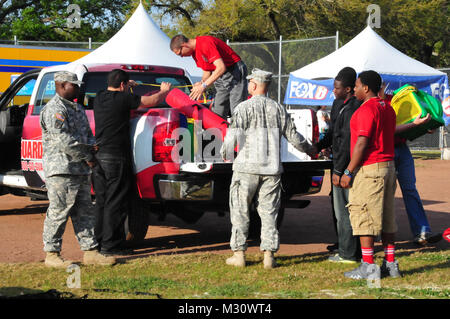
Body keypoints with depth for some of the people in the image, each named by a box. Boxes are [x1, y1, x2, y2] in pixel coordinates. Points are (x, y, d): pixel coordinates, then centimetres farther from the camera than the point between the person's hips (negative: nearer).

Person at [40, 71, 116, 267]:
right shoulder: (54, 109, -12)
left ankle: (90, 252, 15)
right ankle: (51, 254, 2)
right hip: (60, 170, -9)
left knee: (84, 211, 10)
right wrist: (87, 157, -14)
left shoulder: (77, 108, 19)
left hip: (80, 170, 9)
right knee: (59, 212, -5)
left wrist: (91, 147, 1)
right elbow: (64, 140, -19)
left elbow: (87, 133, 25)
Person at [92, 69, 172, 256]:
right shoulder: (123, 98, -11)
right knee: (115, 202, -3)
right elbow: (152, 101, -3)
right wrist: (164, 91, 16)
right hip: (116, 157, -7)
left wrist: (127, 87, 46)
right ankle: (111, 245, -2)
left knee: (101, 201, 14)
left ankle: (98, 240, 19)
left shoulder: (99, 99, 10)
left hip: (98, 155, 7)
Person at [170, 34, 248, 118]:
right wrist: (201, 83, -5)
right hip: (221, 79, 10)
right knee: (216, 114, 3)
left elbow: (221, 67, -28)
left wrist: (204, 86, -26)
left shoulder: (206, 43, -22)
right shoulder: (194, 52, 8)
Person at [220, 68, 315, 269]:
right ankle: (269, 255, 5)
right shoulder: (278, 109, 6)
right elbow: (293, 136, 9)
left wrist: (225, 152, 5)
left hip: (247, 168, -3)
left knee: (240, 211, 6)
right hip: (271, 169, 3)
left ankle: (239, 254, 8)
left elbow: (233, 136, -14)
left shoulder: (244, 108, -6)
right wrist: (308, 149, 27)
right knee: (268, 212, 8)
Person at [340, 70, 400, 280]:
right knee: (387, 217, 12)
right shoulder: (387, 108, 15)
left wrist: (348, 172, -16)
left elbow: (362, 144, -20)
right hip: (388, 166, 10)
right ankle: (390, 264, 15)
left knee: (363, 216, -6)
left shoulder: (367, 109, -15)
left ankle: (369, 267, -8)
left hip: (369, 168, -10)